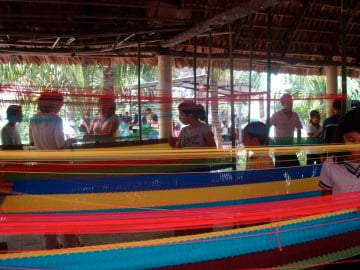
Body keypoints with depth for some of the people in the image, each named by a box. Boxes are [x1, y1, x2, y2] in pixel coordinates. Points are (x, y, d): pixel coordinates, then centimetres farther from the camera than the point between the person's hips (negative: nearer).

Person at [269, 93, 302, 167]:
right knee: (280, 166, -6)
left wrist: (298, 141, 13)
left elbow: (299, 128, 19)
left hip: (290, 143, 5)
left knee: (296, 166, -1)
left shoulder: (295, 115, 7)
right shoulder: (277, 115, -6)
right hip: (279, 144, -4)